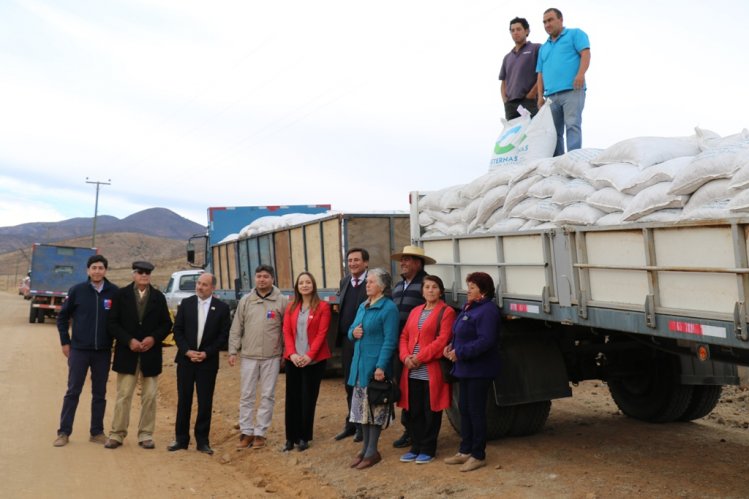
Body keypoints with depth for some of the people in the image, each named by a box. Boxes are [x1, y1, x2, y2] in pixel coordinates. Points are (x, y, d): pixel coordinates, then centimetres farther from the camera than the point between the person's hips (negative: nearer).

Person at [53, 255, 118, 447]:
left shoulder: (114, 292, -2)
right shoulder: (77, 290, -2)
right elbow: (62, 317, 5)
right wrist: (65, 342, 2)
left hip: (103, 351, 1)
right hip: (79, 350, -1)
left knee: (99, 393, 8)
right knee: (73, 391, 3)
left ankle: (97, 432, 18)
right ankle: (64, 432, 12)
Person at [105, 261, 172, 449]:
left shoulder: (158, 297, 6)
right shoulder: (121, 295, 1)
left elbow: (166, 324, 7)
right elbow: (112, 323, -2)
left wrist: (154, 338, -10)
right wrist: (129, 341, -12)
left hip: (151, 354, 2)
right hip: (127, 353, -1)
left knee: (149, 397, 5)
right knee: (123, 396, 2)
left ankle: (146, 435, 13)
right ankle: (117, 434, 11)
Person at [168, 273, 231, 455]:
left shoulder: (222, 308, -1)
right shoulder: (186, 303, 4)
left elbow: (224, 335, -2)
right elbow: (177, 330, 3)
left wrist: (206, 353, -11)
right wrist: (187, 351, -9)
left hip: (208, 361, -1)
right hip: (185, 359, 1)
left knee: (205, 402, 3)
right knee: (183, 401, 6)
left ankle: (202, 440, 13)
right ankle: (181, 439, 16)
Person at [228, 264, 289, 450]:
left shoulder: (282, 301, -2)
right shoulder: (245, 301, 4)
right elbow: (236, 329, 7)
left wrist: (286, 352, 0)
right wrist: (233, 351, 2)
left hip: (272, 357, -2)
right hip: (249, 356, 2)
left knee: (267, 396, 4)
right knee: (246, 395, 7)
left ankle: (260, 433, 14)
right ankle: (246, 432, 17)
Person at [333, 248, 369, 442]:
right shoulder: (344, 282, 11)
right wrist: (340, 336, 9)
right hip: (347, 341, 7)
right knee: (349, 384, 16)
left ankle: (363, 426, 19)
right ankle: (351, 424, 29)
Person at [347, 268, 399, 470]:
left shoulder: (388, 308, -11)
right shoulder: (363, 306, 14)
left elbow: (390, 340, -16)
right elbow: (351, 332, 21)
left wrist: (381, 366, -21)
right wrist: (353, 333, -4)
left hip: (376, 365, -8)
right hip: (359, 363, 8)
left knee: (375, 408, 0)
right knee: (362, 407, 12)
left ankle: (372, 452, 9)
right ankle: (365, 448, 23)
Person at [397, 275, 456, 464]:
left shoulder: (446, 312, -4)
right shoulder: (415, 311, 17)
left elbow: (442, 340, -14)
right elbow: (404, 336, 13)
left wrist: (419, 358, -15)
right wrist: (406, 356, -6)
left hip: (432, 371, -6)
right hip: (412, 372, 6)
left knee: (431, 412, 4)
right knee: (414, 412, 11)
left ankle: (428, 449, 14)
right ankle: (416, 447, 23)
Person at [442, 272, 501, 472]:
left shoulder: (487, 311, -18)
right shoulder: (468, 308, 13)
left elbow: (485, 341, -27)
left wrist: (460, 353, -24)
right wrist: (452, 346, 1)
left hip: (479, 371, -10)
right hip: (464, 369, 10)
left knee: (476, 411, -1)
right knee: (464, 409, 16)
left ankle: (478, 455, 11)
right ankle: (465, 450, 27)